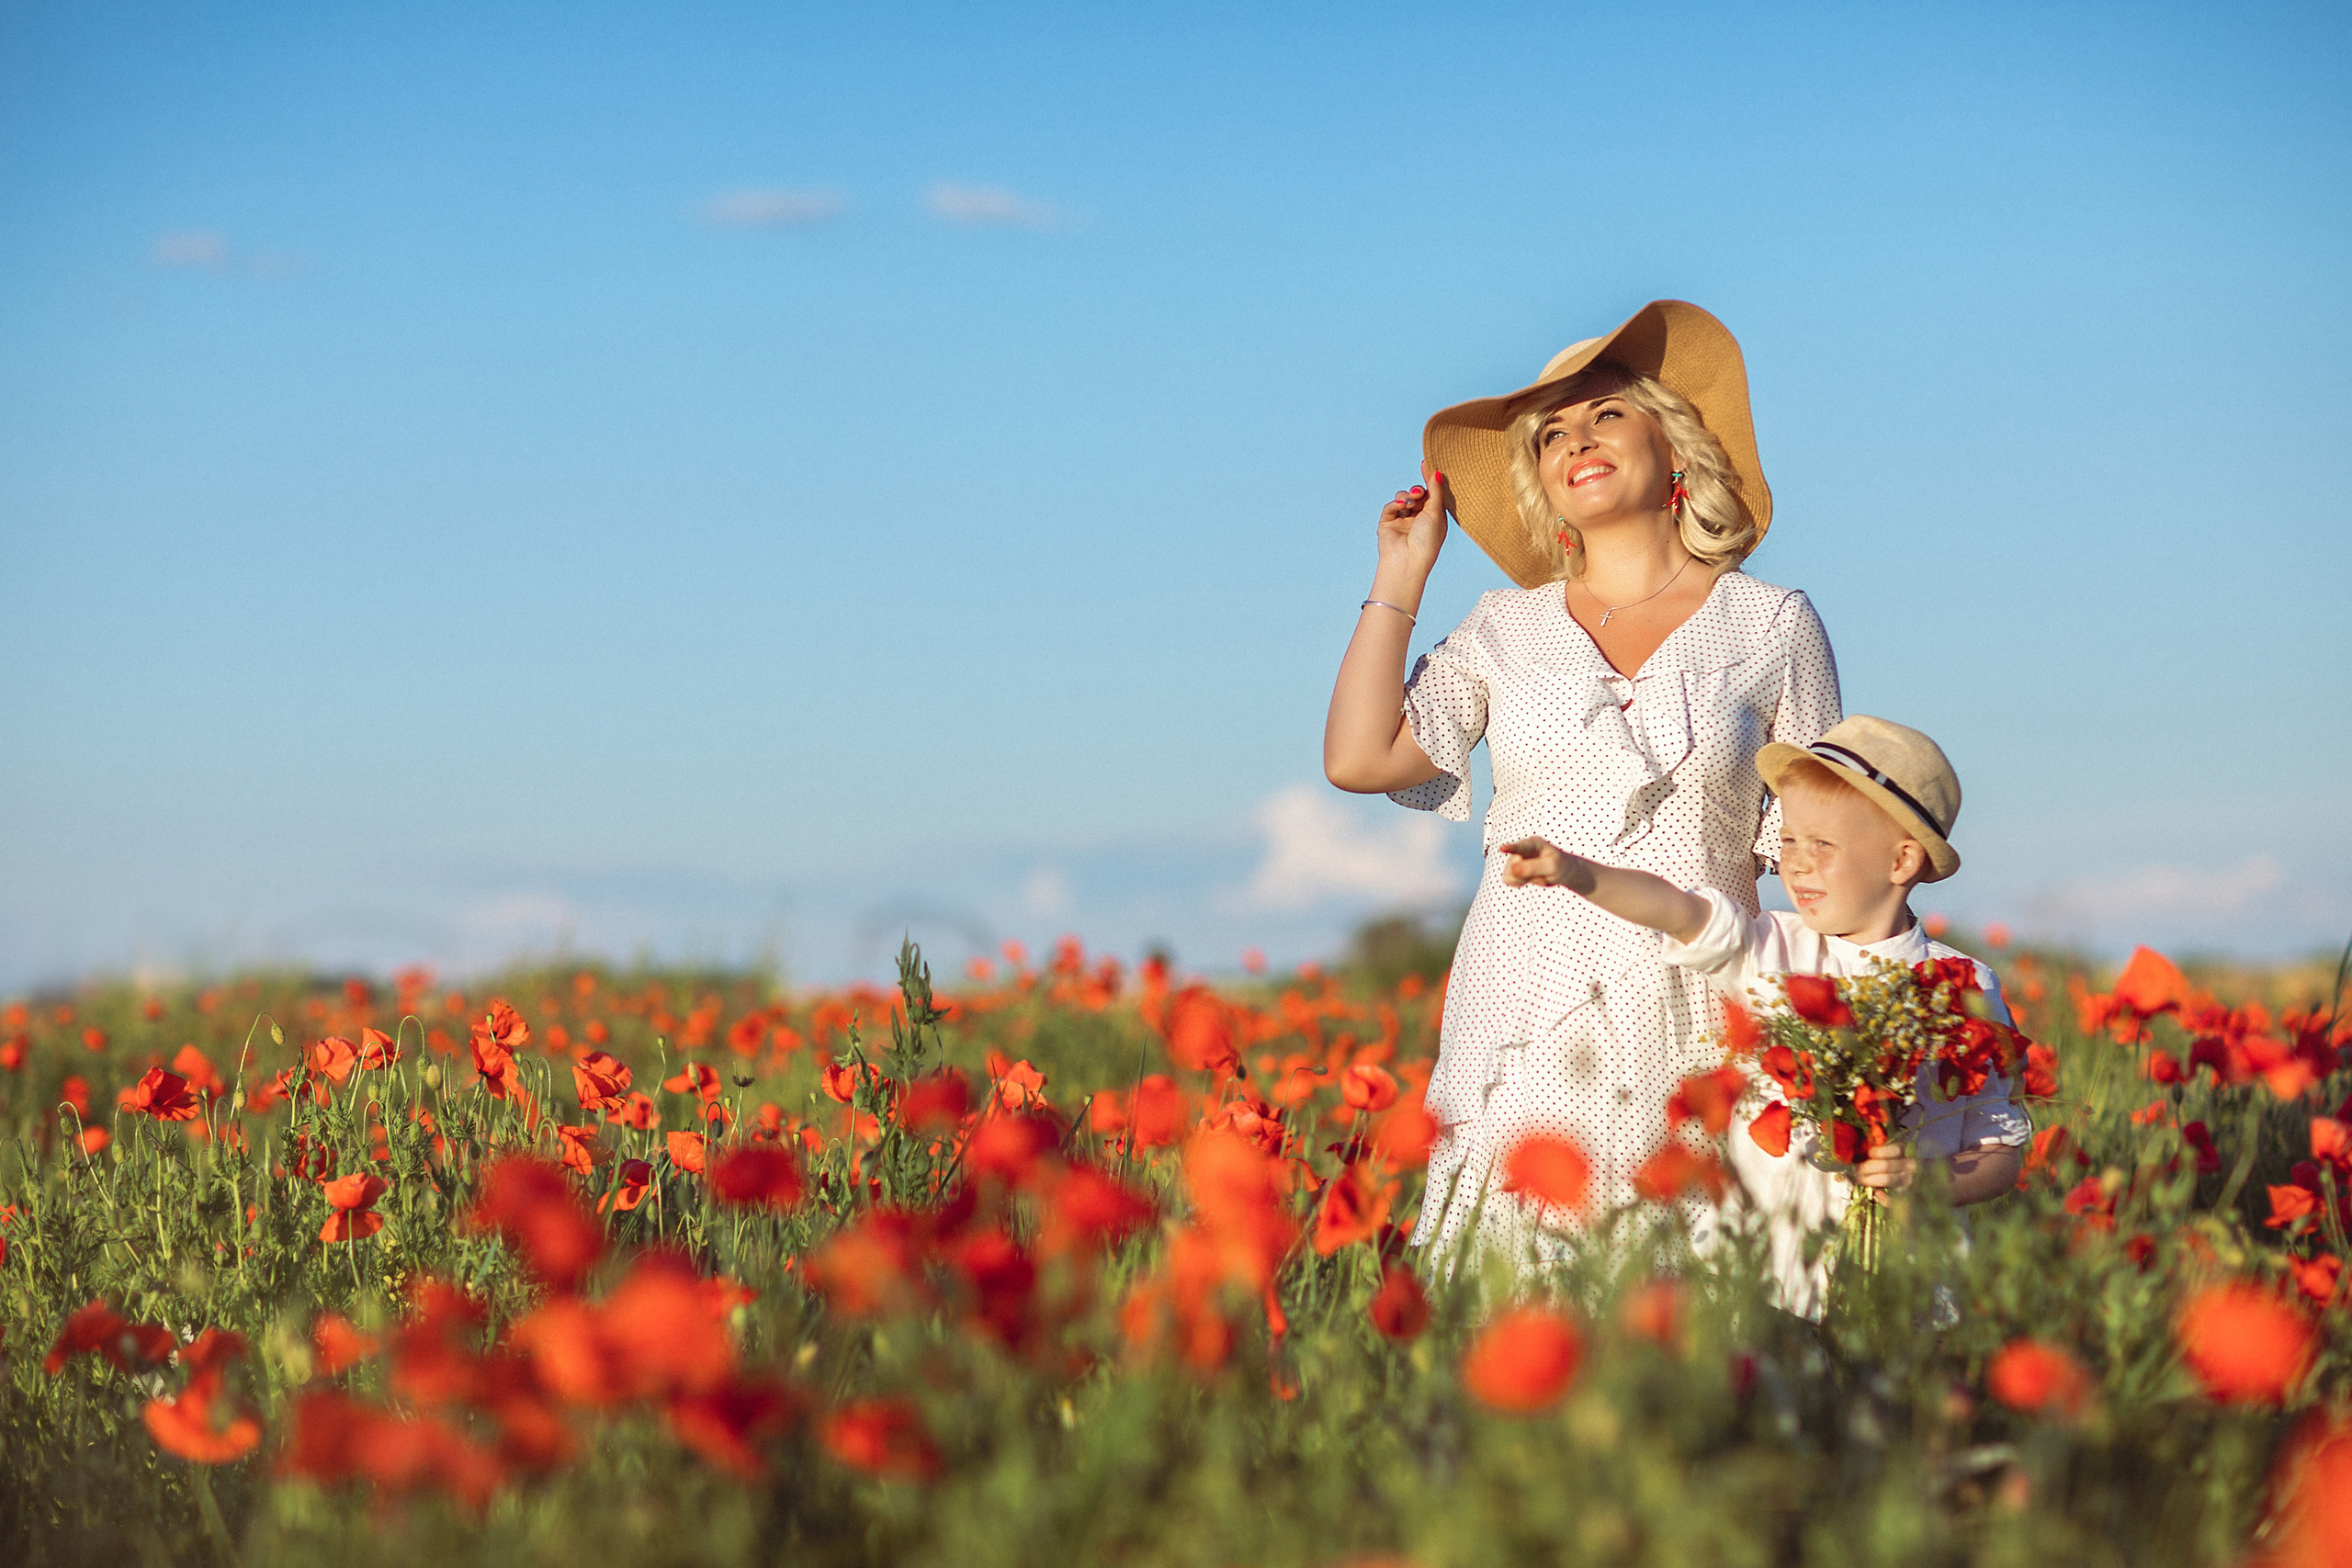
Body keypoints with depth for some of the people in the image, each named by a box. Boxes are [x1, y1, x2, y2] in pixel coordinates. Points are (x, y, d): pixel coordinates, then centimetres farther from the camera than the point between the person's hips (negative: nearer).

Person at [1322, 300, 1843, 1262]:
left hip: (1688, 1033, -1)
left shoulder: (1774, 626, 7)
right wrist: (1401, 575, 8)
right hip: (1521, 1019, 1)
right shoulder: (1508, 629, 12)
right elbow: (1357, 758, 1)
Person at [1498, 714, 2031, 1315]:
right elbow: (1678, 910, -10)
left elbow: (2001, 1155, 9)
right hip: (1762, 1262, 1)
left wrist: (1931, 1180, -11)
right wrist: (1577, 873, -28)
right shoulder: (1770, 953, 8)